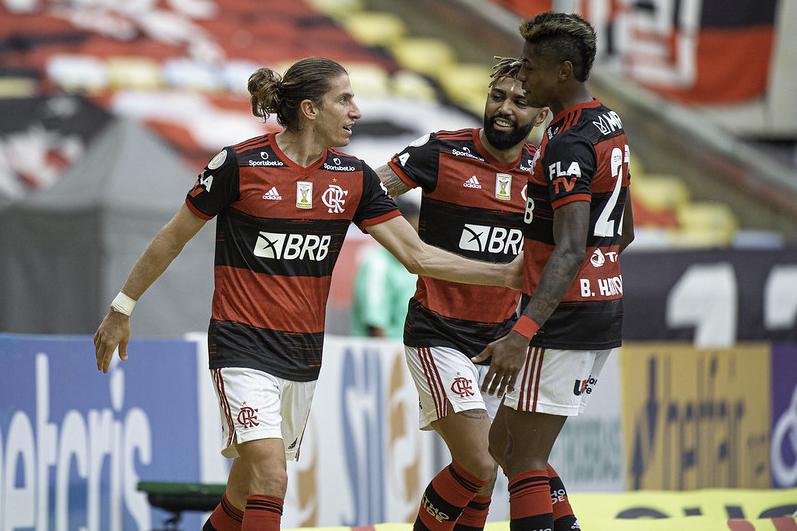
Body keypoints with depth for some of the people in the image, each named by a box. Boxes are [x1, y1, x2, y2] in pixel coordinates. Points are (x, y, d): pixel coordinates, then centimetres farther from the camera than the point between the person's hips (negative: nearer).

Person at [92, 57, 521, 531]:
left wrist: (505, 274, -7)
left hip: (304, 350, 6)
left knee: (251, 484, 13)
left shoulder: (353, 177, 2)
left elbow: (417, 255, 1)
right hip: (243, 345, -5)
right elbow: (172, 239, -1)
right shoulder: (240, 164, -12)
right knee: (270, 477, -20)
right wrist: (122, 310, 5)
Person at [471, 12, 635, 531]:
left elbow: (570, 250, -29)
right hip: (606, 311, 10)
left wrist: (521, 335, -38)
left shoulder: (569, 143, -19)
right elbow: (624, 232, 22)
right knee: (503, 445, 16)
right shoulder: (611, 126, 11)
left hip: (564, 321, -10)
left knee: (524, 462, -6)